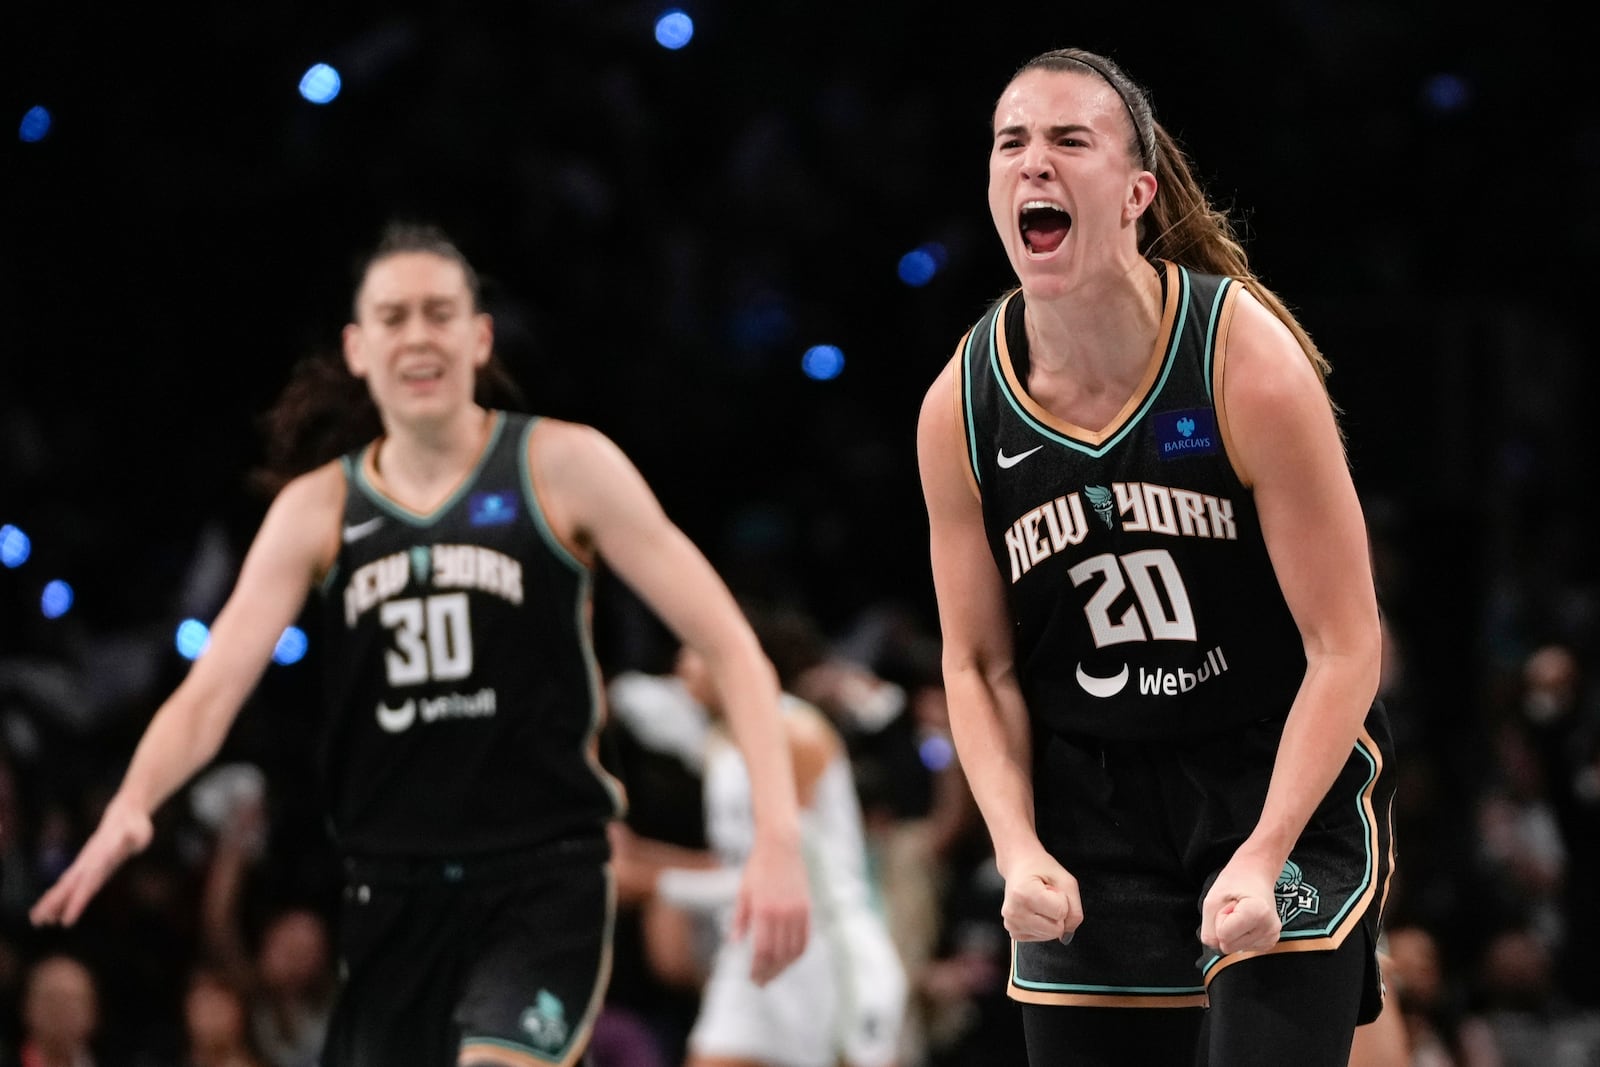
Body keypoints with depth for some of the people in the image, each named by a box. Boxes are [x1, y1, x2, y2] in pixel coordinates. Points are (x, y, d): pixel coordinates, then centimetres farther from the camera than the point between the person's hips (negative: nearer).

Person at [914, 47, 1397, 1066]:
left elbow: (1344, 645, -14)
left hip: (1286, 790, -3)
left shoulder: (1247, 361, -17)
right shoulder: (961, 408, -6)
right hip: (1090, 813, 4)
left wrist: (1264, 855, -22)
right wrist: (1019, 851, -10)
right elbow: (978, 664, 5)